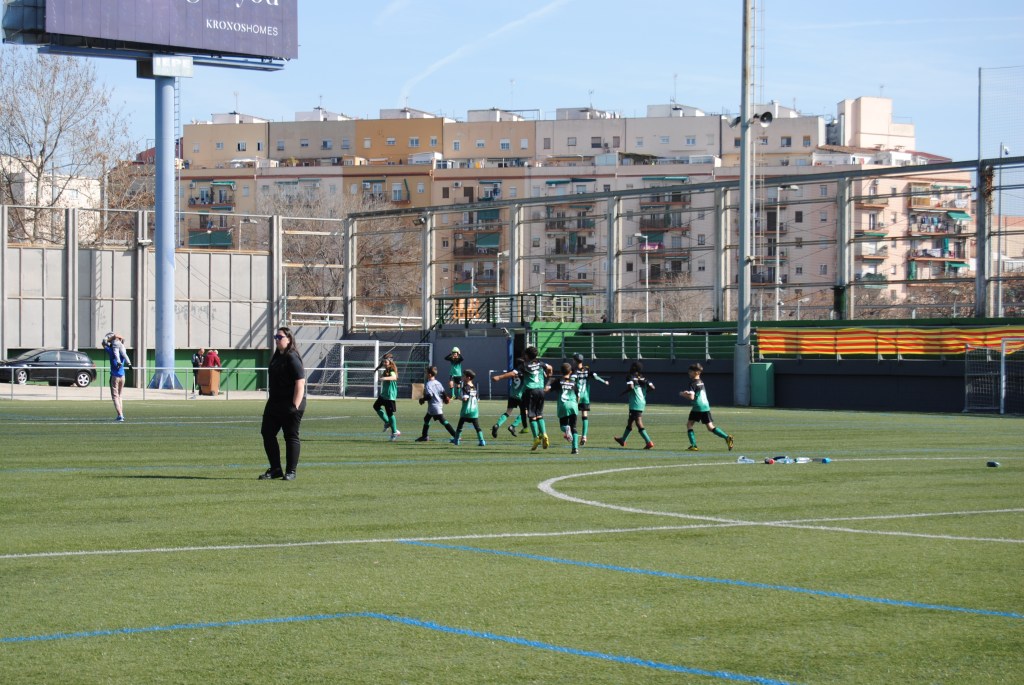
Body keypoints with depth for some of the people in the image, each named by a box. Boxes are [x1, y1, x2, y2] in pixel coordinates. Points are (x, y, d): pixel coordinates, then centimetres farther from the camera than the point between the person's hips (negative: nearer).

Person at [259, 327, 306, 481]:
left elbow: (300, 383, -19)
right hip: (274, 403, 9)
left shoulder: (292, 358, -14)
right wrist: (270, 400, 18)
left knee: (291, 437, 0)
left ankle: (290, 472, 7)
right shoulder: (276, 356, 14)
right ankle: (275, 469, 15)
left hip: (290, 405, -9)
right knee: (267, 433, 7)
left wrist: (295, 406, -22)